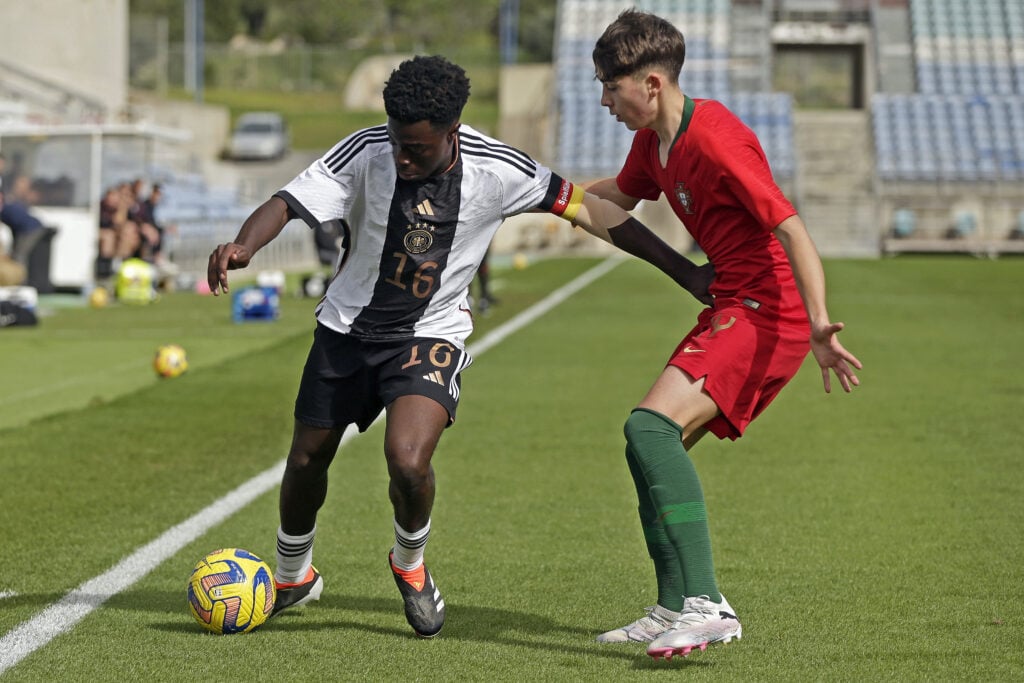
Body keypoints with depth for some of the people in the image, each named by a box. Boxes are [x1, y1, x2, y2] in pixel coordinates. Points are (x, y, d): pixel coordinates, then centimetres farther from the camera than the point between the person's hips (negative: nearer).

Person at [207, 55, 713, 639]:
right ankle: (292, 578, 42)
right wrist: (243, 246, -46)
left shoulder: (496, 169, -18)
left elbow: (587, 209, -9)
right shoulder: (368, 152, -18)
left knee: (409, 462, -25)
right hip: (347, 327, 2)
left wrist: (685, 272, -7)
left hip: (430, 334, -2)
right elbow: (288, 203, -22)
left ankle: (411, 566, 7)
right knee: (307, 460, 12)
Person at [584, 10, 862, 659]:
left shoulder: (715, 140, -19)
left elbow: (791, 228, -25)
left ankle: (704, 604, -30)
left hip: (766, 308, -10)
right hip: (734, 307, 10)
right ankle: (676, 610, 13)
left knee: (652, 425, -24)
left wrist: (818, 324, -36)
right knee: (656, 445, 9)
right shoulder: (654, 141, 10)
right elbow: (620, 194, 34)